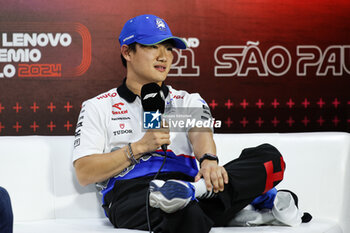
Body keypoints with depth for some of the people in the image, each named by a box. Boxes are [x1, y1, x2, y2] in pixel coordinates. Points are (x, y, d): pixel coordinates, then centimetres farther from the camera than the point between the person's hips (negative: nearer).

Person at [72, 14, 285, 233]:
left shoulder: (188, 102, 28)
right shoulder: (97, 107, 19)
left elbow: (200, 133, 4)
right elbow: (84, 174, 6)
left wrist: (209, 160, -21)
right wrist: (140, 147, -4)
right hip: (130, 195, -4)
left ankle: (196, 190, -41)